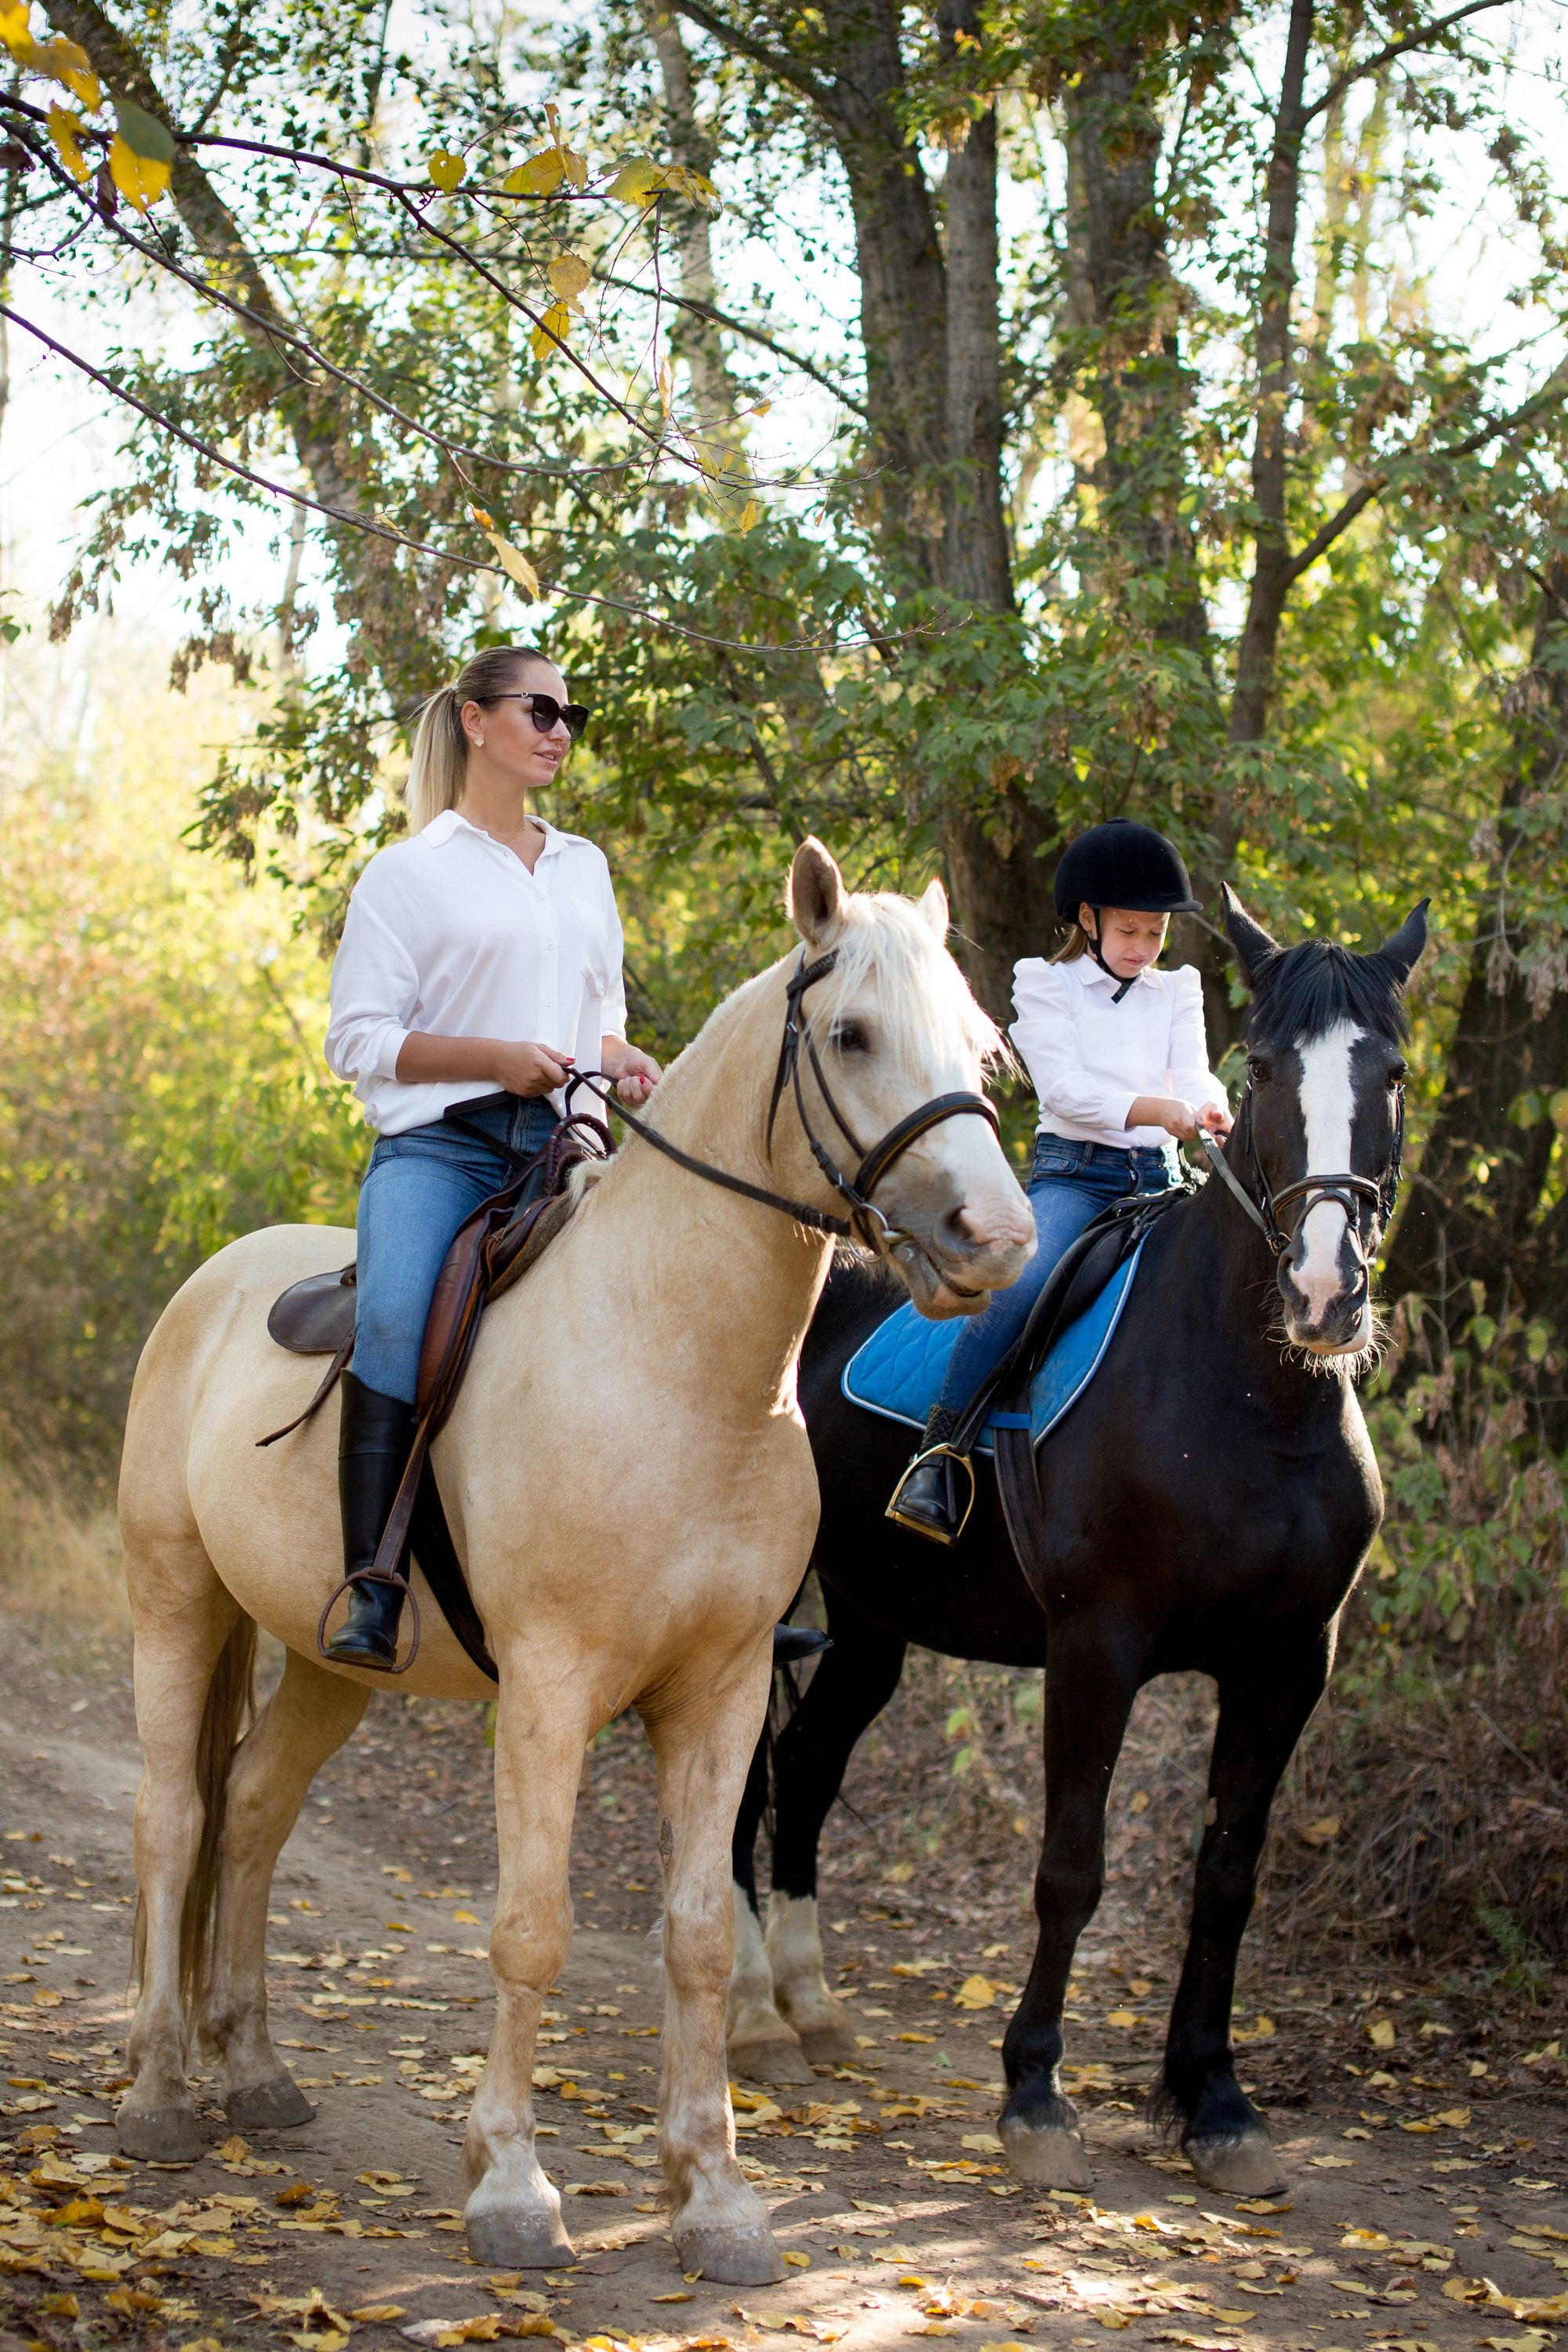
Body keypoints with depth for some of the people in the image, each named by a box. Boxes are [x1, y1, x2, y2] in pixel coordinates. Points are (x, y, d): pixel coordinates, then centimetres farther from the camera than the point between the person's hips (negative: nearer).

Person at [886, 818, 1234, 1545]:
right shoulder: (1047, 985, 5)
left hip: (1158, 1178, 5)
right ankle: (939, 1448, -25)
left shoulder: (1177, 993, 18)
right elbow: (1065, 1087, -10)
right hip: (1072, 1174, -5)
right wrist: (1158, 1110, -25)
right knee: (1025, 1280, -33)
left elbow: (1194, 1076, 2)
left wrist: (1210, 1108, -23)